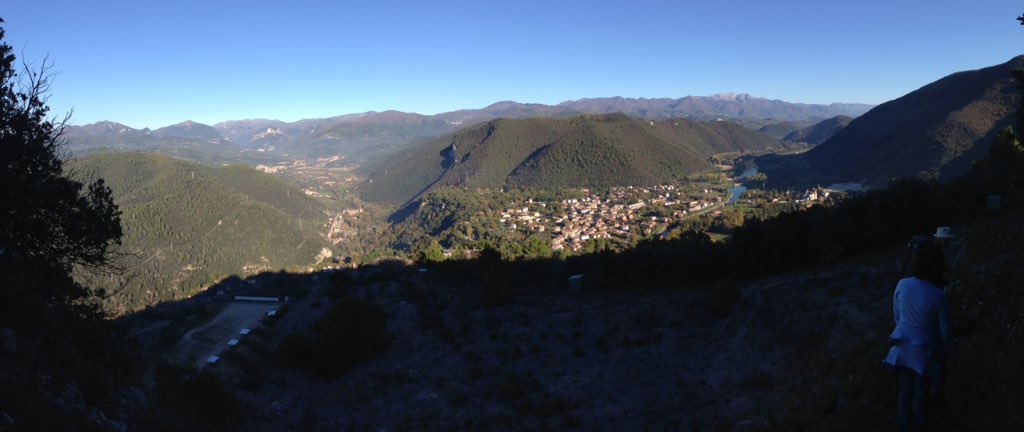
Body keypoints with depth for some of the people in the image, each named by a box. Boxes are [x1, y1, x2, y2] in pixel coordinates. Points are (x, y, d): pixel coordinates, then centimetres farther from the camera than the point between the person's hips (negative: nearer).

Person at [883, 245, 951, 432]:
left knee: (905, 386, 24)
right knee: (920, 392, 19)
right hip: (924, 350, -4)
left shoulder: (902, 285, -14)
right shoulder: (938, 296, -25)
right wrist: (945, 352, 6)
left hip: (902, 345, 4)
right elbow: (944, 329, -12)